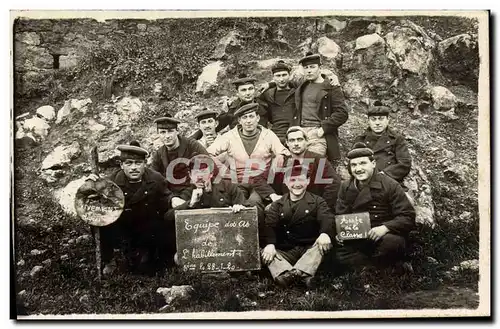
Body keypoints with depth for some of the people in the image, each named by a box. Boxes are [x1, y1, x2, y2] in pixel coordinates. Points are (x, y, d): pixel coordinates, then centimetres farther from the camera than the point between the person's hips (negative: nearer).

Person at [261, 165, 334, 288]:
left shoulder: (317, 202, 9)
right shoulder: (277, 204, 13)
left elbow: (326, 218, -10)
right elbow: (269, 225, -2)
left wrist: (325, 233, -35)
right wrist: (270, 244, -24)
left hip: (310, 250, -1)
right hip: (285, 252, 2)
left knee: (324, 244, -29)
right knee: (265, 253, -23)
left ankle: (299, 272, -49)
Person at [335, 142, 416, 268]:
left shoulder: (390, 185, -7)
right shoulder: (346, 188, 7)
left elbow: (408, 217, -11)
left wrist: (385, 227, -28)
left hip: (387, 236, -2)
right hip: (357, 239, 2)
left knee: (392, 243, -38)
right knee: (341, 255, -28)